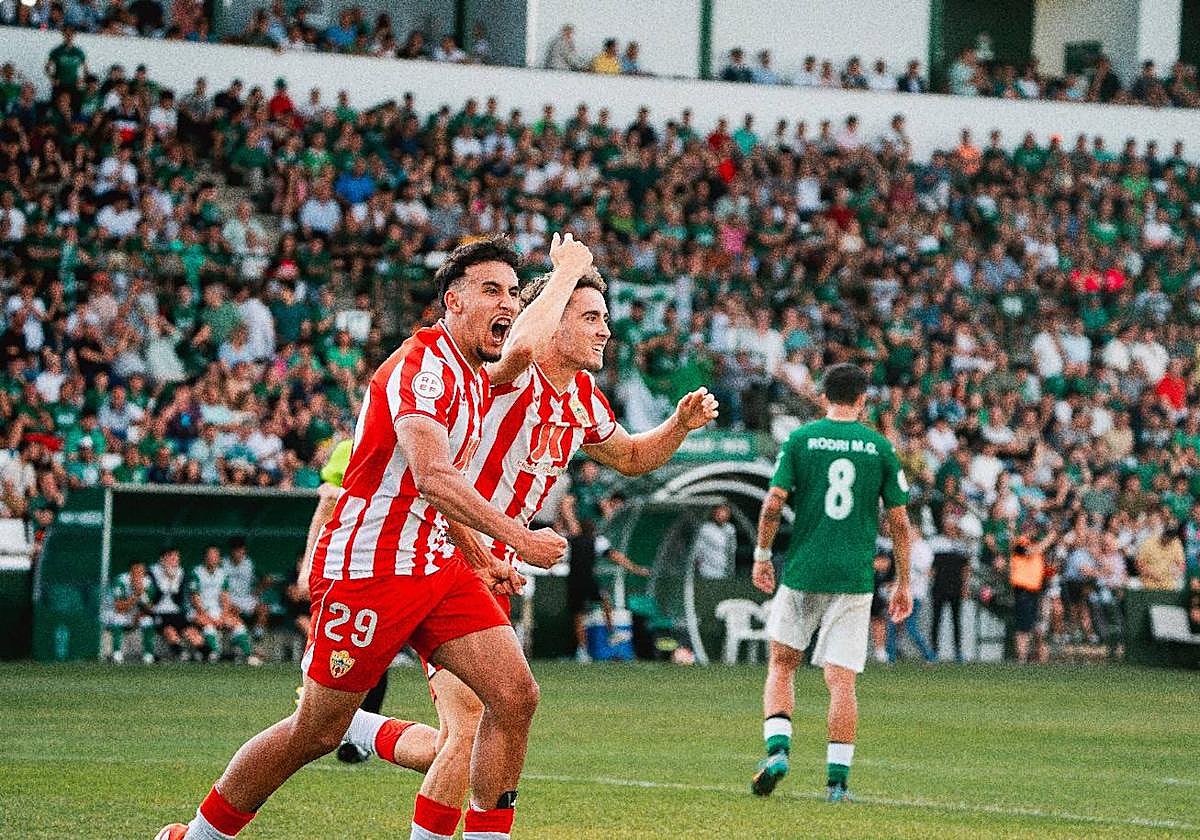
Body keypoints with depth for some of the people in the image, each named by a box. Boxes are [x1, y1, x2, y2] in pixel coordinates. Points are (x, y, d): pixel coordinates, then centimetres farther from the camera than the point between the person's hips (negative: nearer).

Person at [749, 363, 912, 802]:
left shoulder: (800, 439, 1)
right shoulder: (880, 447, 4)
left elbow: (773, 504, -5)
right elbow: (899, 520, 4)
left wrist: (761, 555, 9)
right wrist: (903, 583, 10)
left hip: (802, 572, 0)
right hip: (855, 578, 0)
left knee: (781, 663, 15)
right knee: (841, 680, 1)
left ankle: (777, 749, -4)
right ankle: (837, 779, -2)